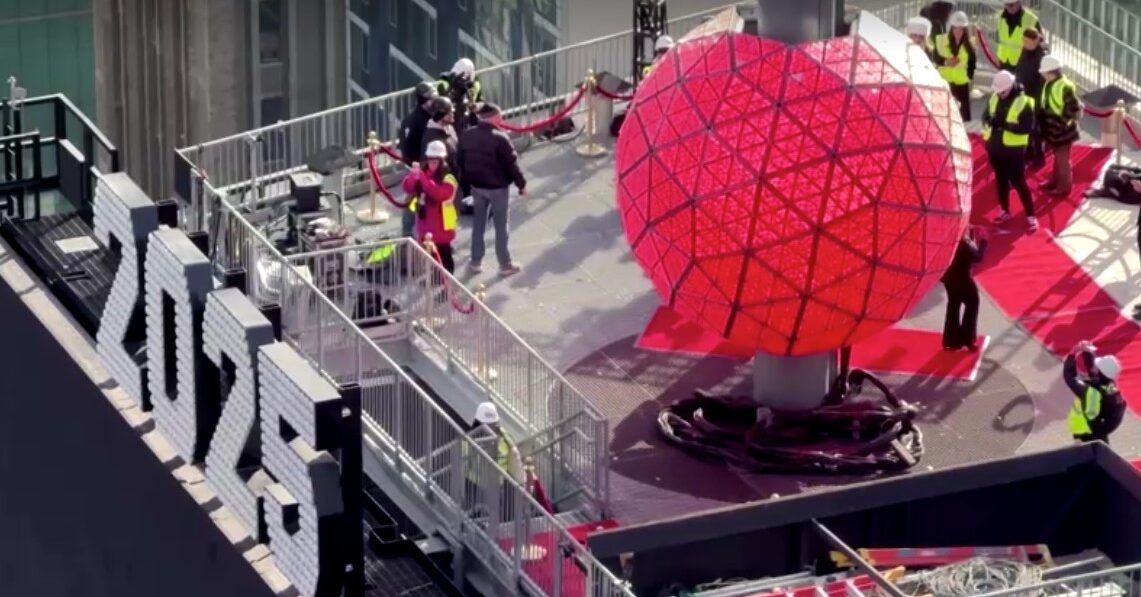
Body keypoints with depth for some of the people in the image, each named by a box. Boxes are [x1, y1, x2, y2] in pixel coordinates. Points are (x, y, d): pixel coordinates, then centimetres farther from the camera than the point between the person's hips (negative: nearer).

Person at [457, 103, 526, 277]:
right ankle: (505, 265, 14)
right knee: (501, 226, 6)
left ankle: (476, 262, 23)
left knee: (478, 224, 17)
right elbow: (511, 164, -16)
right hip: (497, 186, -5)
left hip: (476, 185, 5)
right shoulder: (500, 138, -21)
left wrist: (466, 180, 19)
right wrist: (521, 184, -4)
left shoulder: (466, 136, -2)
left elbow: (459, 161, 7)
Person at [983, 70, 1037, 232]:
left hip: (1013, 149, -6)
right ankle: (1005, 211, 31)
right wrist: (990, 120, -16)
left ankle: (1030, 216, 5)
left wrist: (1006, 124, -31)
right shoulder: (994, 98, 2)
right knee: (1001, 180, 17)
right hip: (995, 146, 6)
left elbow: (1027, 127, -21)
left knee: (1018, 182, -3)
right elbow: (985, 115, 10)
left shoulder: (1023, 102, -17)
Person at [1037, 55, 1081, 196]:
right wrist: (1044, 119, 12)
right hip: (1052, 128, 9)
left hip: (1062, 130, -9)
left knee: (1062, 158, 5)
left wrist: (1064, 121, -18)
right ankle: (1054, 182, 39)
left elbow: (1074, 109, -25)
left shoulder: (1065, 86, -27)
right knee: (1057, 156, 24)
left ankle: (1064, 187, 18)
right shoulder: (1050, 84, 1)